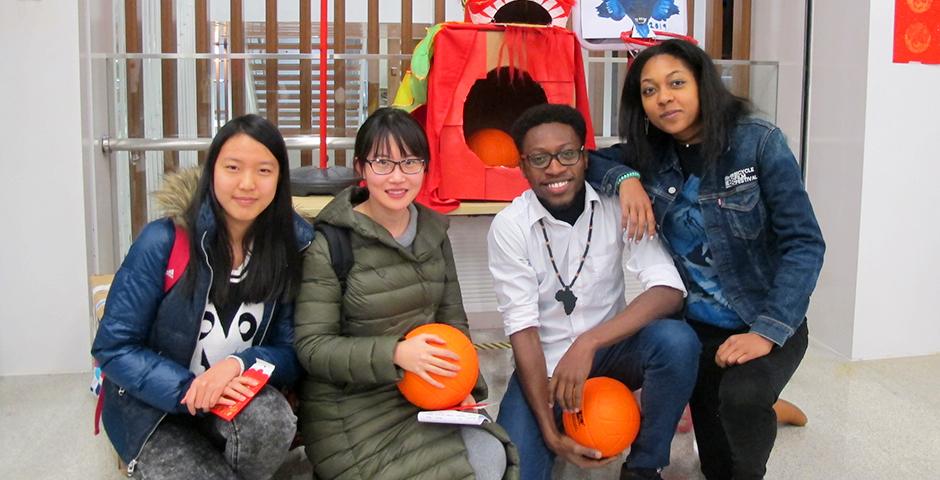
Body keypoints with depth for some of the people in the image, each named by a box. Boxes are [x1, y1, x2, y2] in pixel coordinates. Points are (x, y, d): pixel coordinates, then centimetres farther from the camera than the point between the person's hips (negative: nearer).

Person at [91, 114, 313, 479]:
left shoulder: (293, 245, -7)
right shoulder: (162, 242, -15)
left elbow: (291, 354, -3)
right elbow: (113, 347, -11)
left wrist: (240, 364, -25)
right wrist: (188, 390, -26)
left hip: (238, 395, 2)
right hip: (154, 411, -1)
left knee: (271, 418, -31)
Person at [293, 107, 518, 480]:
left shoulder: (433, 232, 6)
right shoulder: (331, 243, -13)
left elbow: (452, 317, 13)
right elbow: (312, 347, -14)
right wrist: (394, 354, -26)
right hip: (353, 406, -5)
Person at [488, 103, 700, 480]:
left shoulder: (616, 203, -13)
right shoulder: (508, 227, -15)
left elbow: (669, 291, -22)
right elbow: (523, 329, -16)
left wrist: (588, 344, -34)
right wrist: (550, 432, -21)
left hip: (610, 350, 2)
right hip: (544, 363, -1)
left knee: (676, 340, -29)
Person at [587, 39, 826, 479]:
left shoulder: (758, 142, -14)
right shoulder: (650, 155, -2)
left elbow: (804, 243, -17)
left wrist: (768, 331, -27)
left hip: (769, 323, -4)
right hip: (696, 324, 4)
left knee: (741, 397, -32)